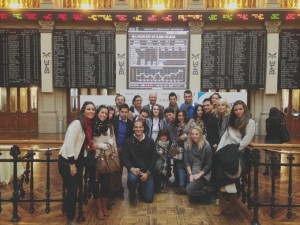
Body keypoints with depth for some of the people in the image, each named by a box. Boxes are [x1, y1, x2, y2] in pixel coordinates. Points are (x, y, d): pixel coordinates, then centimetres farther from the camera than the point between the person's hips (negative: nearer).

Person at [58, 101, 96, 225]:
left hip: (78, 160, 8)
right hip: (67, 161, -8)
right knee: (72, 190, -2)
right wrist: (72, 164, -20)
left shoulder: (89, 125, 8)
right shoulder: (77, 123, -17)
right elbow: (69, 144, -21)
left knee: (77, 186, 13)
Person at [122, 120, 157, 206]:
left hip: (147, 171, 1)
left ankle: (141, 188, 31)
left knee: (148, 198, -6)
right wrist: (132, 169, -21)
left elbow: (153, 159, 2)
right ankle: (132, 195, -3)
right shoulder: (128, 142, 0)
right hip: (134, 170, -1)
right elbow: (124, 158, -3)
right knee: (132, 178, -37)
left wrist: (147, 173, -9)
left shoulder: (150, 141, 2)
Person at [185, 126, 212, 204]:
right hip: (192, 173, 5)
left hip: (203, 174, -4)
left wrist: (199, 175, -15)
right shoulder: (189, 146, 5)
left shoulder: (206, 147, -10)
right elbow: (186, 161, 3)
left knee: (189, 189, -25)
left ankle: (206, 194, 1)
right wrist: (190, 174, -9)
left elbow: (209, 164, -9)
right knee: (192, 199, -3)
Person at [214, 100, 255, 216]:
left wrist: (234, 151, -11)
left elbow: (246, 141, -6)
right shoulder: (232, 121, 24)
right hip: (227, 149, 5)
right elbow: (225, 136, 18)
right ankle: (222, 204, -19)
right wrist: (219, 149, 5)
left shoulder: (250, 122, 3)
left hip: (239, 152, -5)